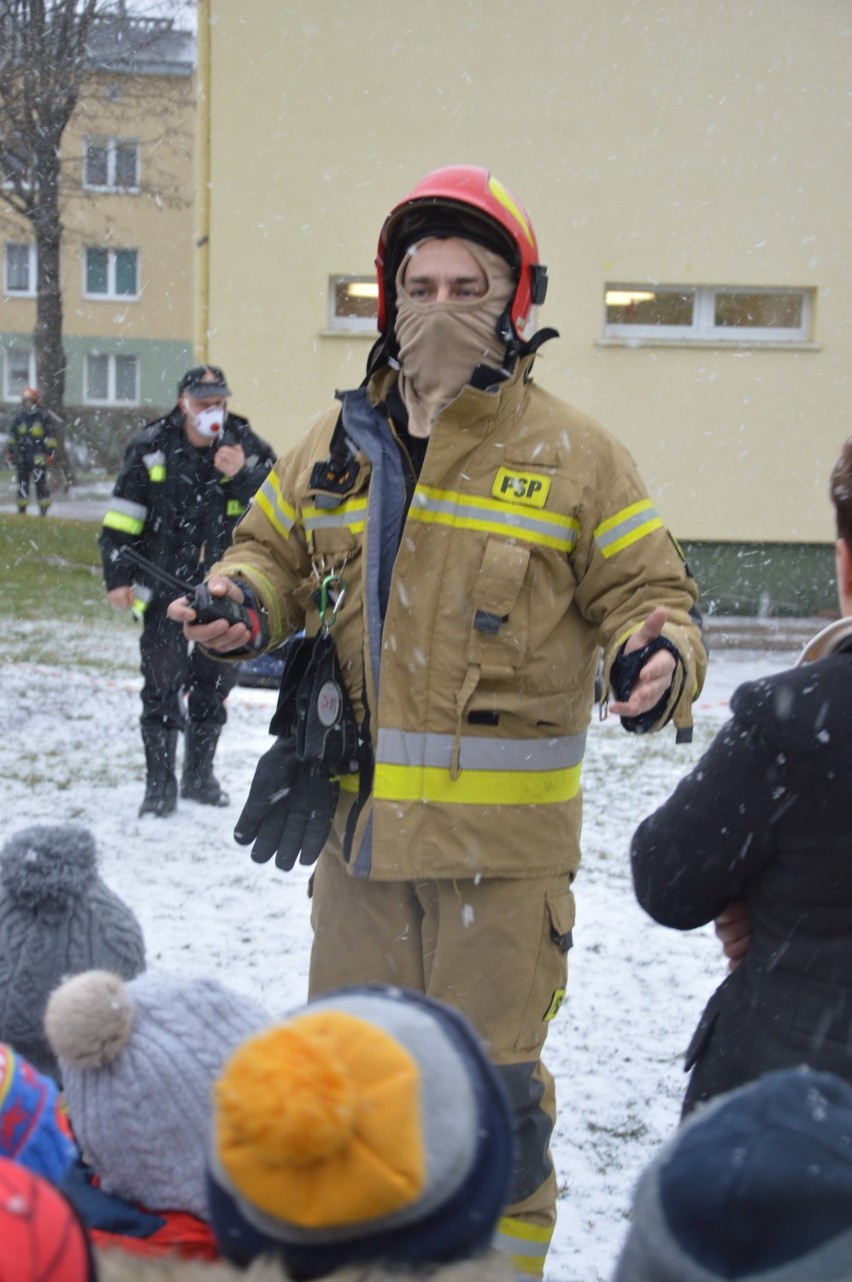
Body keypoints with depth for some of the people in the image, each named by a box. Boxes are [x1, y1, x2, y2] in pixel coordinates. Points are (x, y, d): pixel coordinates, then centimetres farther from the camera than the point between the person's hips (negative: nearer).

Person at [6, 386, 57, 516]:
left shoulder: (45, 417, -3)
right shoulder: (19, 417, 9)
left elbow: (50, 437, -2)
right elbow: (12, 436, 18)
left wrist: (50, 453, -7)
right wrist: (11, 452, 15)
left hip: (39, 456, -4)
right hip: (22, 455, 4)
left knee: (40, 483, -10)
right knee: (22, 484, 8)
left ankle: (43, 511, -5)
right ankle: (22, 511, 18)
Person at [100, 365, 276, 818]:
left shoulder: (245, 445, 1)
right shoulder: (151, 448, -2)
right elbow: (122, 519, 2)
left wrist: (242, 475, -20)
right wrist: (118, 575, -3)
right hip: (164, 586, -2)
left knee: (214, 684, 12)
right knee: (162, 686, -5)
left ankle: (199, 774, 28)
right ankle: (159, 785, 4)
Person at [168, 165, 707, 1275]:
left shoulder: (575, 456, -5)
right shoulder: (338, 446, 7)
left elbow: (646, 594, -2)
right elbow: (278, 552, 21)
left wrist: (658, 661, -24)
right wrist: (240, 603, -2)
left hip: (501, 841, -4)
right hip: (359, 821, 5)